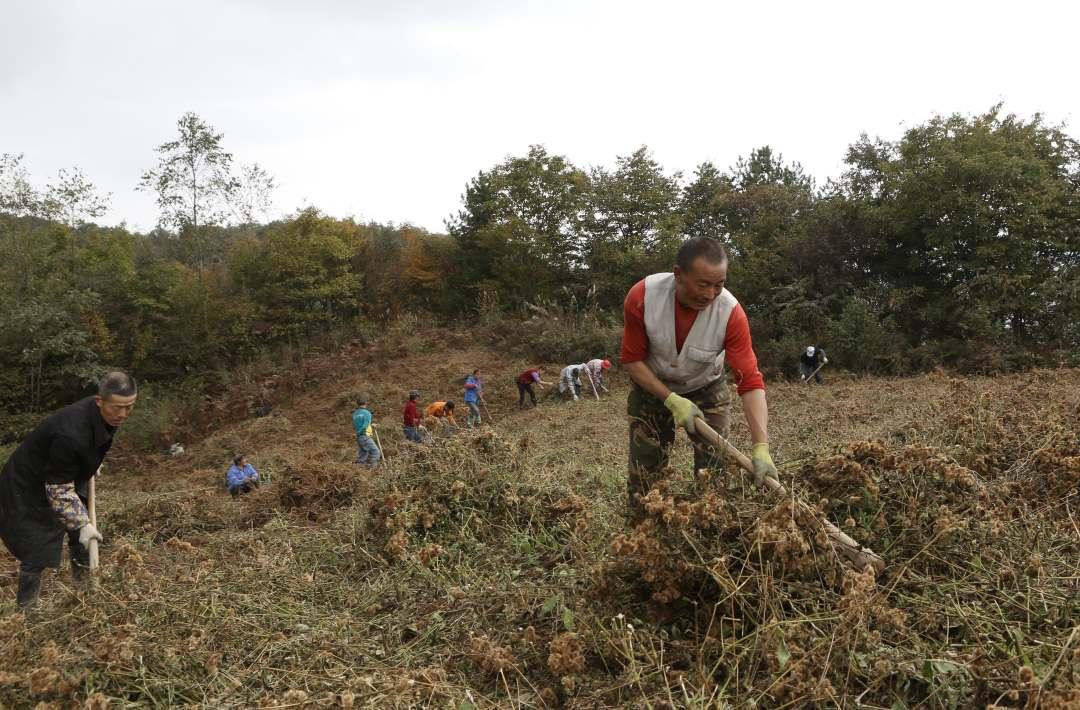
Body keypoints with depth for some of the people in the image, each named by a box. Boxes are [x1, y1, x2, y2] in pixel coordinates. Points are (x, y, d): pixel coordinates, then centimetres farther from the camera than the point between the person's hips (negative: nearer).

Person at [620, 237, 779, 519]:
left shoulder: (730, 313, -30)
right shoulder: (642, 297, -28)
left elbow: (751, 382, -30)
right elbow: (632, 360, -17)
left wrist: (761, 448, -39)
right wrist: (672, 400, -26)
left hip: (706, 390, 0)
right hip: (652, 388, 0)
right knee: (643, 475, 1)